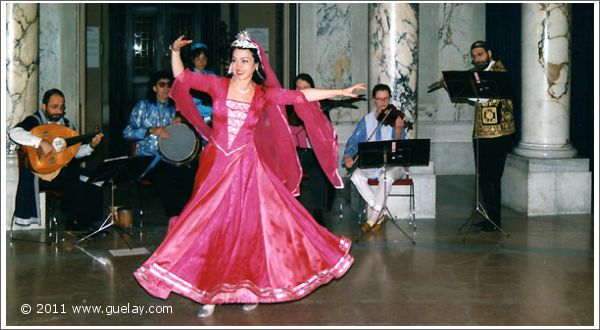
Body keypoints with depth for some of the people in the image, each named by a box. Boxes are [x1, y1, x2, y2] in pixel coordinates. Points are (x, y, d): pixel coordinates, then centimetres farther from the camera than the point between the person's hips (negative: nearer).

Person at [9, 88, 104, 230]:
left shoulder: (67, 124, 17)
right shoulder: (34, 121, -3)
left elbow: (75, 152, 20)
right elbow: (14, 132, -24)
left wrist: (91, 146, 1)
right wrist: (41, 142, -32)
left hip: (64, 172, 7)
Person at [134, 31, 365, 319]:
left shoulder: (264, 95, 0)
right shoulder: (218, 85, 1)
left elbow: (302, 96, -1)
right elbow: (182, 78, 5)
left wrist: (341, 92, -4)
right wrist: (175, 51, -10)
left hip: (247, 167, 0)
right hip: (216, 165, 0)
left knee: (249, 226, 2)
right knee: (211, 225, 1)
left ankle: (250, 287, 17)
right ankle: (210, 293, 9)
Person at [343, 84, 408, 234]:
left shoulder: (395, 118, -3)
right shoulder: (367, 120, 6)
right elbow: (354, 141, 5)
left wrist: (398, 129, -32)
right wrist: (348, 155, -15)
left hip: (393, 164, -3)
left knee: (387, 176, -36)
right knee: (356, 176, -26)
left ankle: (373, 219, -24)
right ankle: (380, 214, -16)